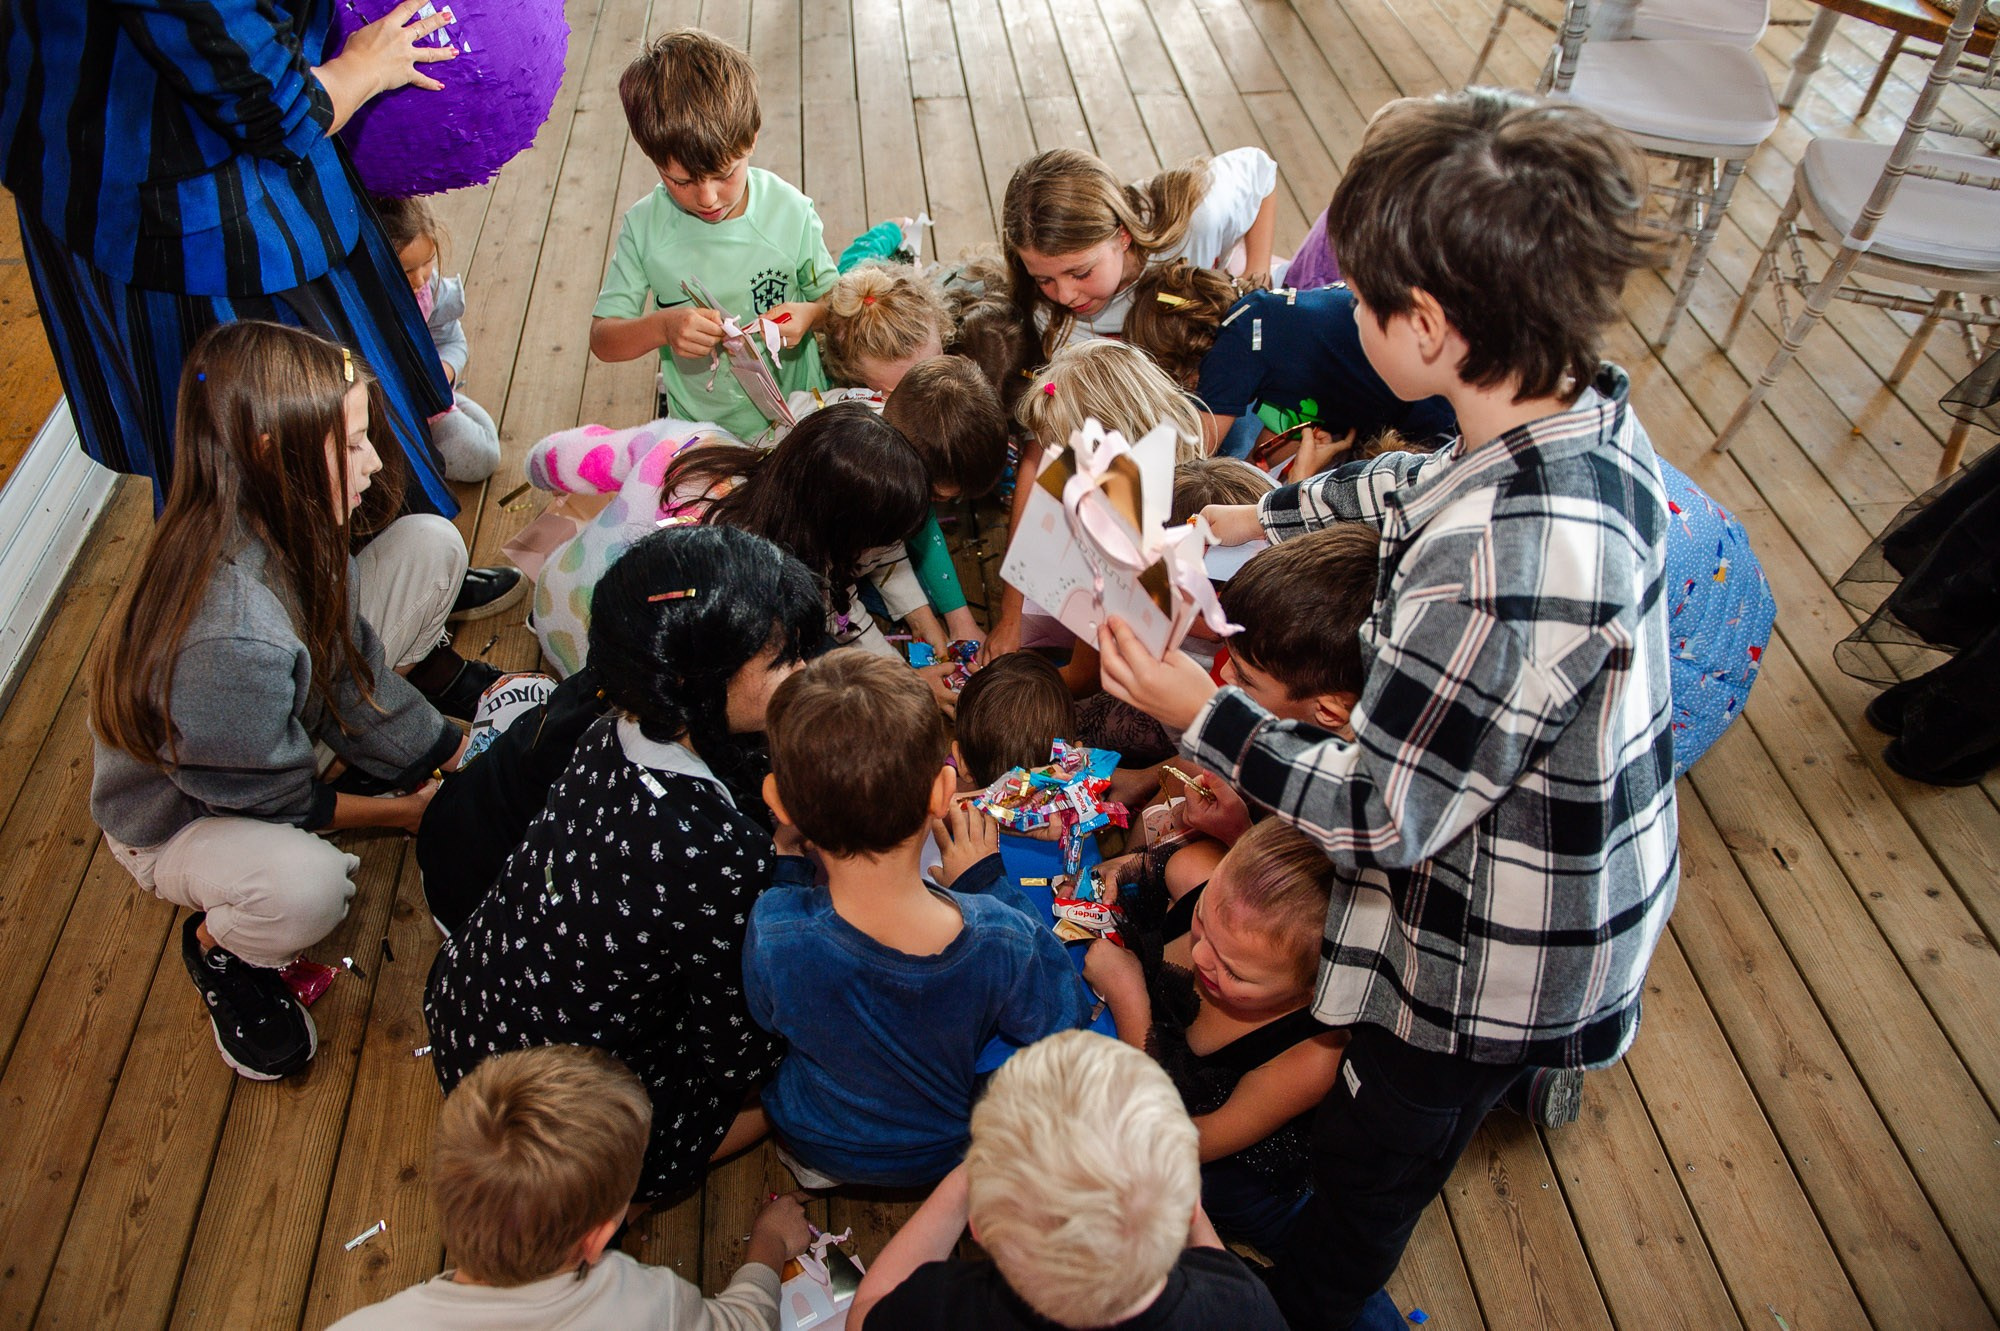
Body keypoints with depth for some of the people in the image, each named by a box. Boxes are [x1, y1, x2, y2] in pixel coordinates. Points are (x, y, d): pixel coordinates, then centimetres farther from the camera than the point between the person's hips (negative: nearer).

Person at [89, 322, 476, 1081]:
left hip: (292, 732, 6)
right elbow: (272, 802, -26)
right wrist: (400, 813, -11)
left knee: (429, 544, -10)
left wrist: (461, 757, -7)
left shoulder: (281, 527, -20)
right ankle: (218, 944, -4)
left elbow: (352, 667, -7)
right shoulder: (227, 643, -43)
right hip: (182, 816, -6)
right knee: (307, 884, -43)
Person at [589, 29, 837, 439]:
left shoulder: (791, 213, -9)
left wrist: (809, 313, -21)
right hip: (696, 428, 1)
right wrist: (661, 327, -26)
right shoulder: (644, 227, -8)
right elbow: (602, 339, -4)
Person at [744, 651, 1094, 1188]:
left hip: (812, 1149, 0)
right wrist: (989, 884, -10)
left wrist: (785, 857, -8)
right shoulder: (999, 938, -40)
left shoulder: (772, 932, -39)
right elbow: (1063, 1017, -15)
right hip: (943, 1156, 0)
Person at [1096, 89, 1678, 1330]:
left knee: (1370, 1157, 23)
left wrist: (1199, 712, -21)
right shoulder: (1593, 407, -13)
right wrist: (1267, 514, 14)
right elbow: (1427, 488, 9)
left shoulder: (1501, 570, -42)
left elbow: (1379, 817, -30)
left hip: (1495, 958, -7)